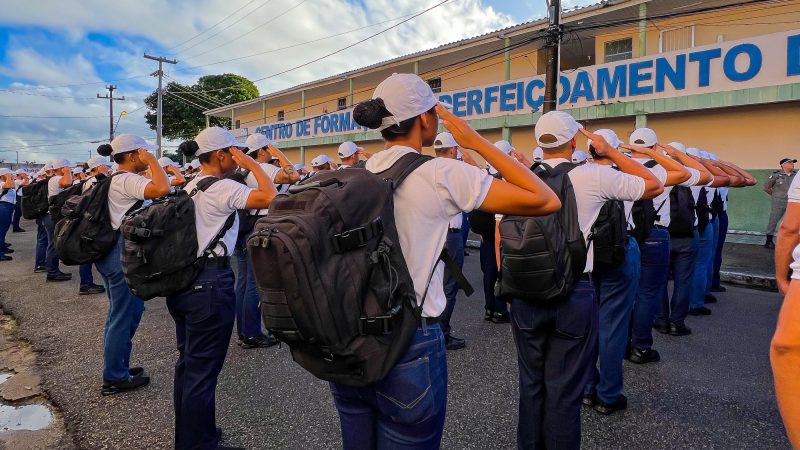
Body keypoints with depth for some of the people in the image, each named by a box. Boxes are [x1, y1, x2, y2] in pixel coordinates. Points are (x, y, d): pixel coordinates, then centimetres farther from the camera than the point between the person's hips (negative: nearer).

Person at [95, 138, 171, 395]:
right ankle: (115, 378, 12)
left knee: (121, 313, 19)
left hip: (112, 251, 11)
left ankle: (116, 369, 31)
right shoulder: (127, 180, -18)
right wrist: (152, 161, -22)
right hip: (124, 255, -11)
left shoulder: (114, 179, 13)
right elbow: (162, 189, -35)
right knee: (124, 316, 0)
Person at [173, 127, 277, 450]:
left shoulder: (190, 187, 14)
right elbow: (270, 197, -26)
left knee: (187, 363, 20)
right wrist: (250, 163, -12)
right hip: (210, 282, -10)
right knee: (203, 371, 1)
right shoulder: (222, 188, -15)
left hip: (182, 279, 10)